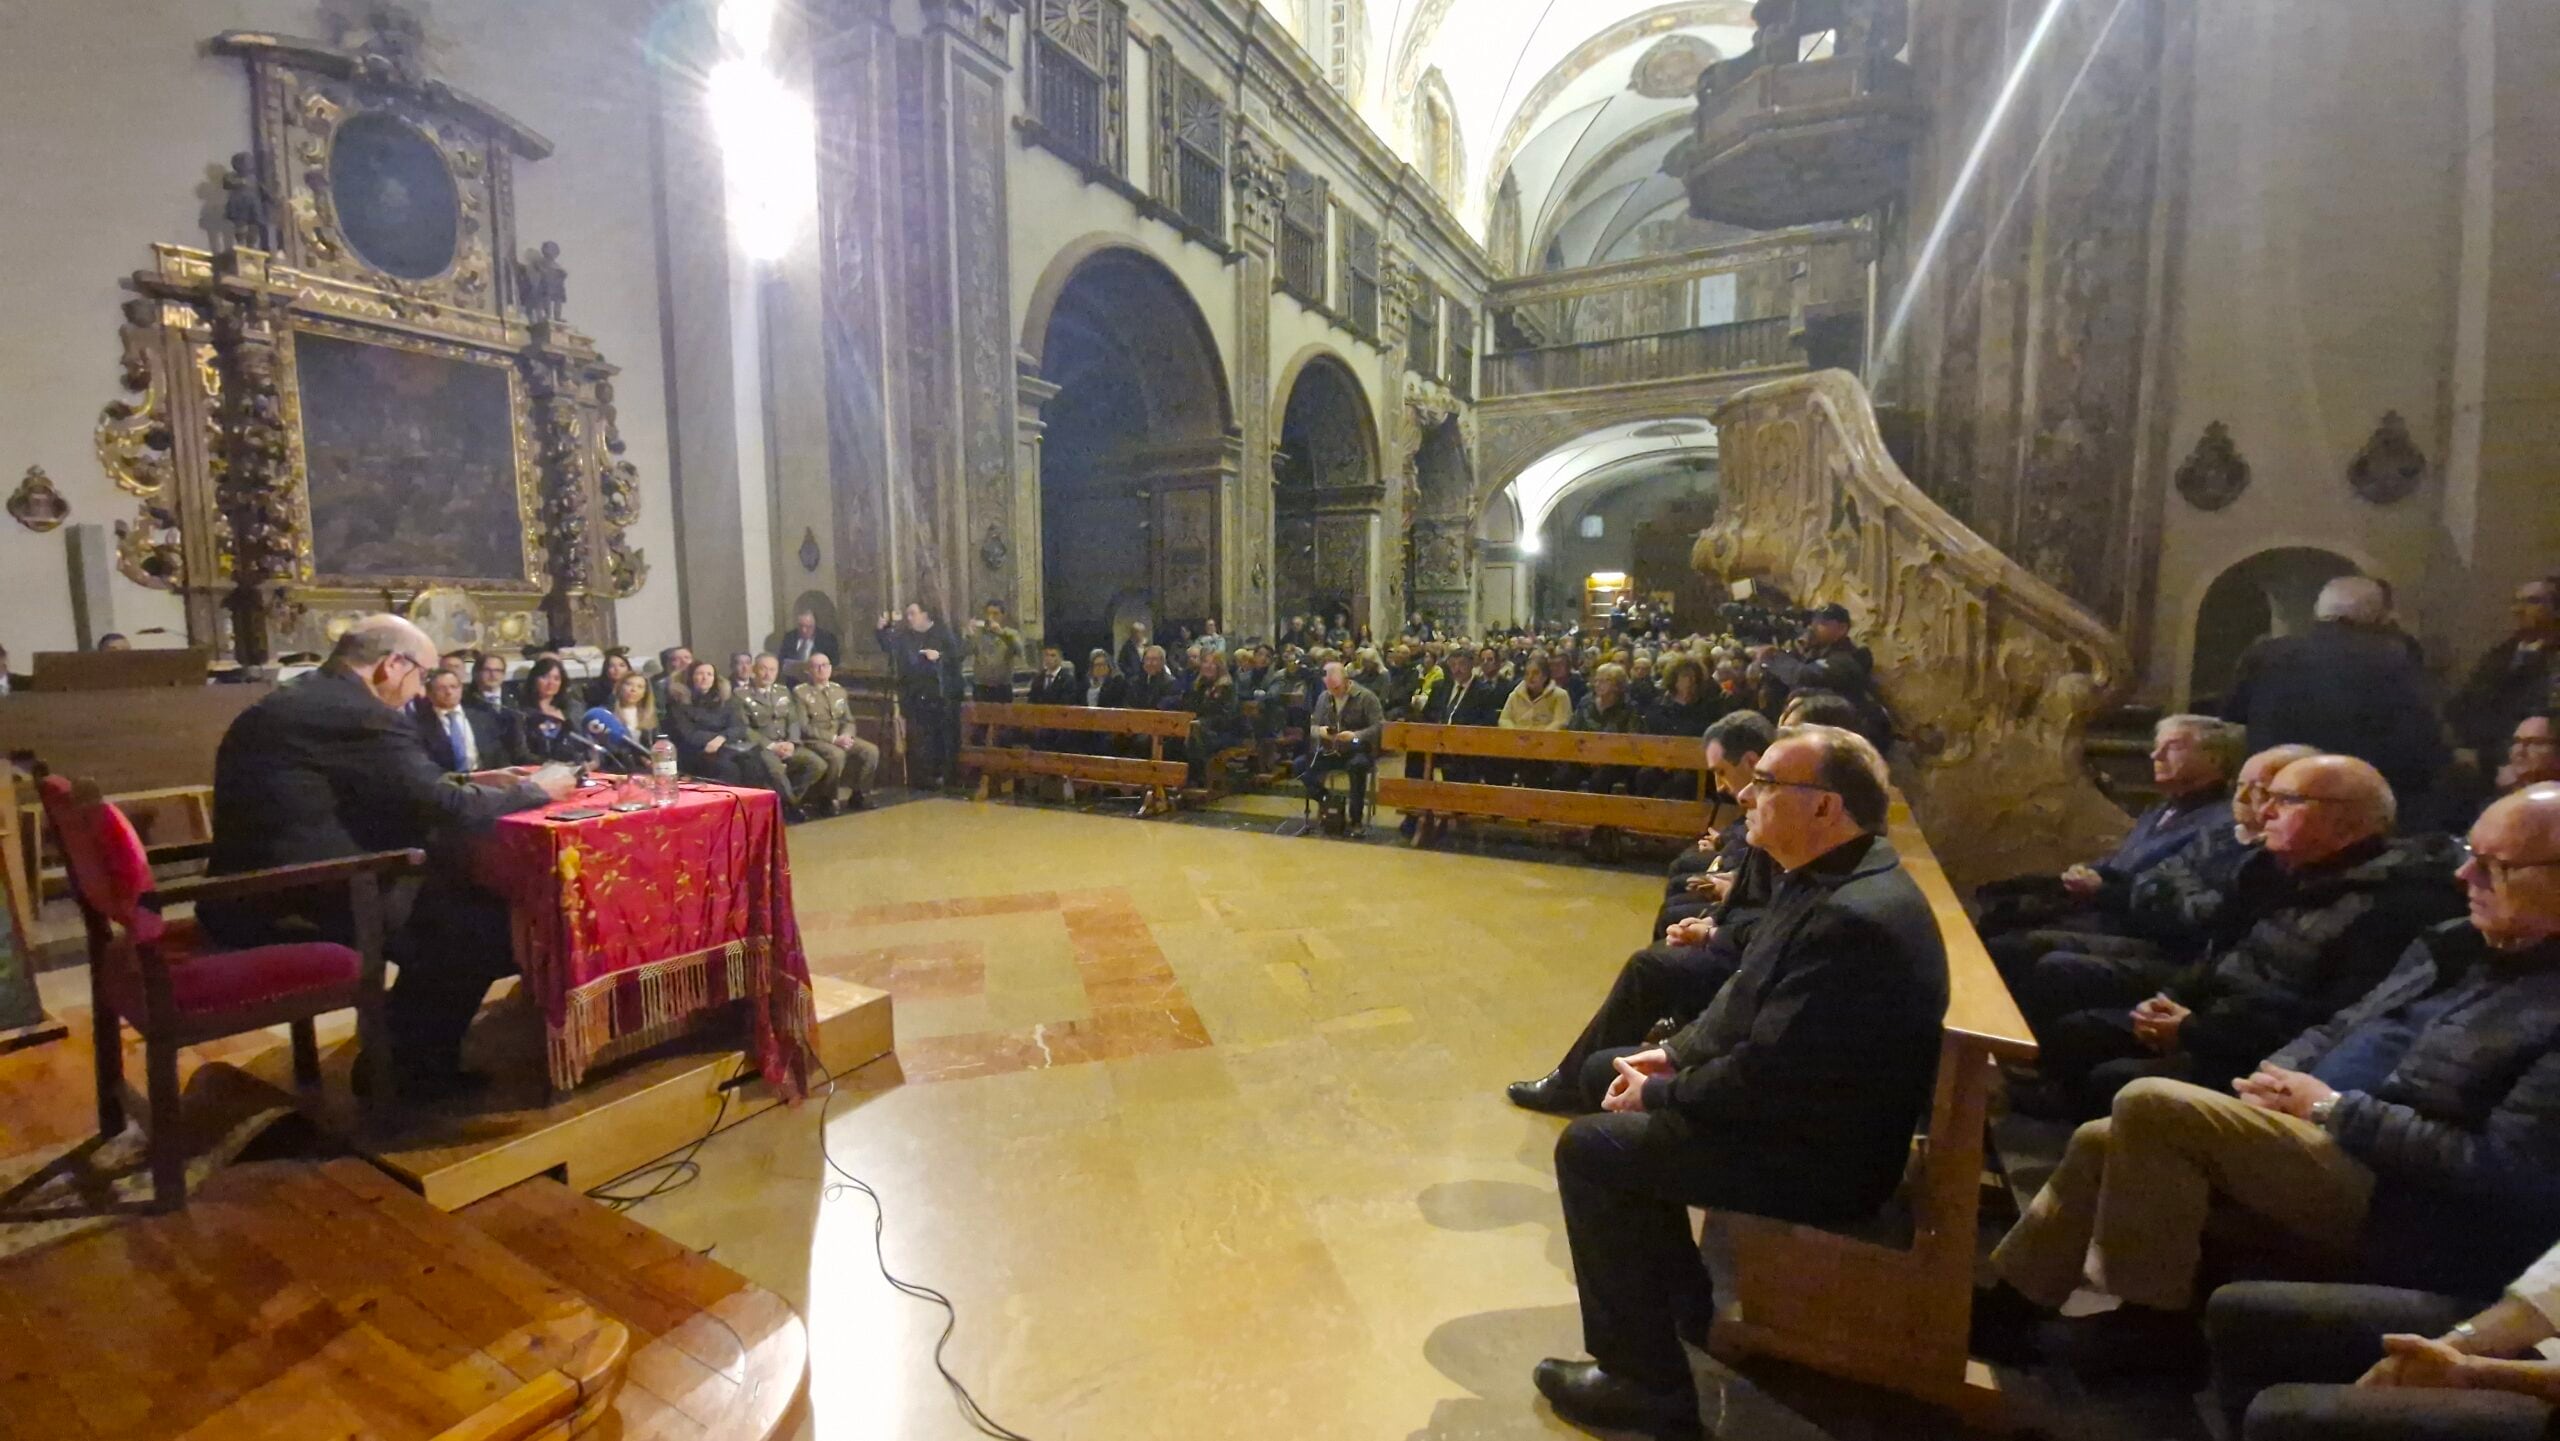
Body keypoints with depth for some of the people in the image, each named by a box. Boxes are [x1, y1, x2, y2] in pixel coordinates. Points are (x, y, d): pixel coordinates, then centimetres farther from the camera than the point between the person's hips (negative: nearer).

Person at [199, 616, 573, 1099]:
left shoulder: (281, 705, 14)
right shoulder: (364, 715, -15)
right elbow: (444, 811, -17)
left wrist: (466, 784, 18)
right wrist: (534, 789, -3)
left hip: (248, 897, 10)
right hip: (296, 907, -10)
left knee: (449, 892, 18)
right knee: (487, 920, -1)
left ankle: (395, 1046, 24)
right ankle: (413, 1064, 12)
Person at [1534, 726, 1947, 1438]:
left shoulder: (1857, 917, -31)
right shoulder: (1825, 876, 1)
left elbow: (1765, 1077, -29)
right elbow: (1748, 996, 11)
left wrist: (1657, 1095, -15)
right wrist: (1675, 1052, 1)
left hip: (1822, 1151, -10)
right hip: (1787, 1091, 10)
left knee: (1591, 1147, -13)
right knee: (1604, 1070, 15)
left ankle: (1647, 1383, 5)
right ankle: (1681, 1296, 29)